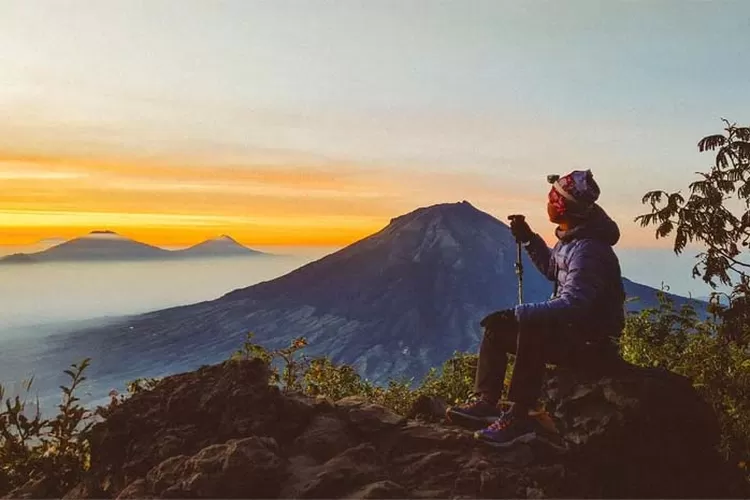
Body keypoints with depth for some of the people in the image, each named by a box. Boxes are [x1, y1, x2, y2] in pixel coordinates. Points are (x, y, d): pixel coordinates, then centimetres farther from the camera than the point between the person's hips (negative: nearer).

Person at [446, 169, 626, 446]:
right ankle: (485, 402, -3)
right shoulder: (571, 238, 5)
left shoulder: (588, 250, -25)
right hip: (571, 328, 10)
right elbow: (552, 269, 24)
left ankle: (519, 417, -26)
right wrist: (528, 239, 10)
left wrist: (517, 313, -34)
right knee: (496, 328, 3)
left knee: (532, 331, -35)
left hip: (592, 344, -10)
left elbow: (572, 304, -34)